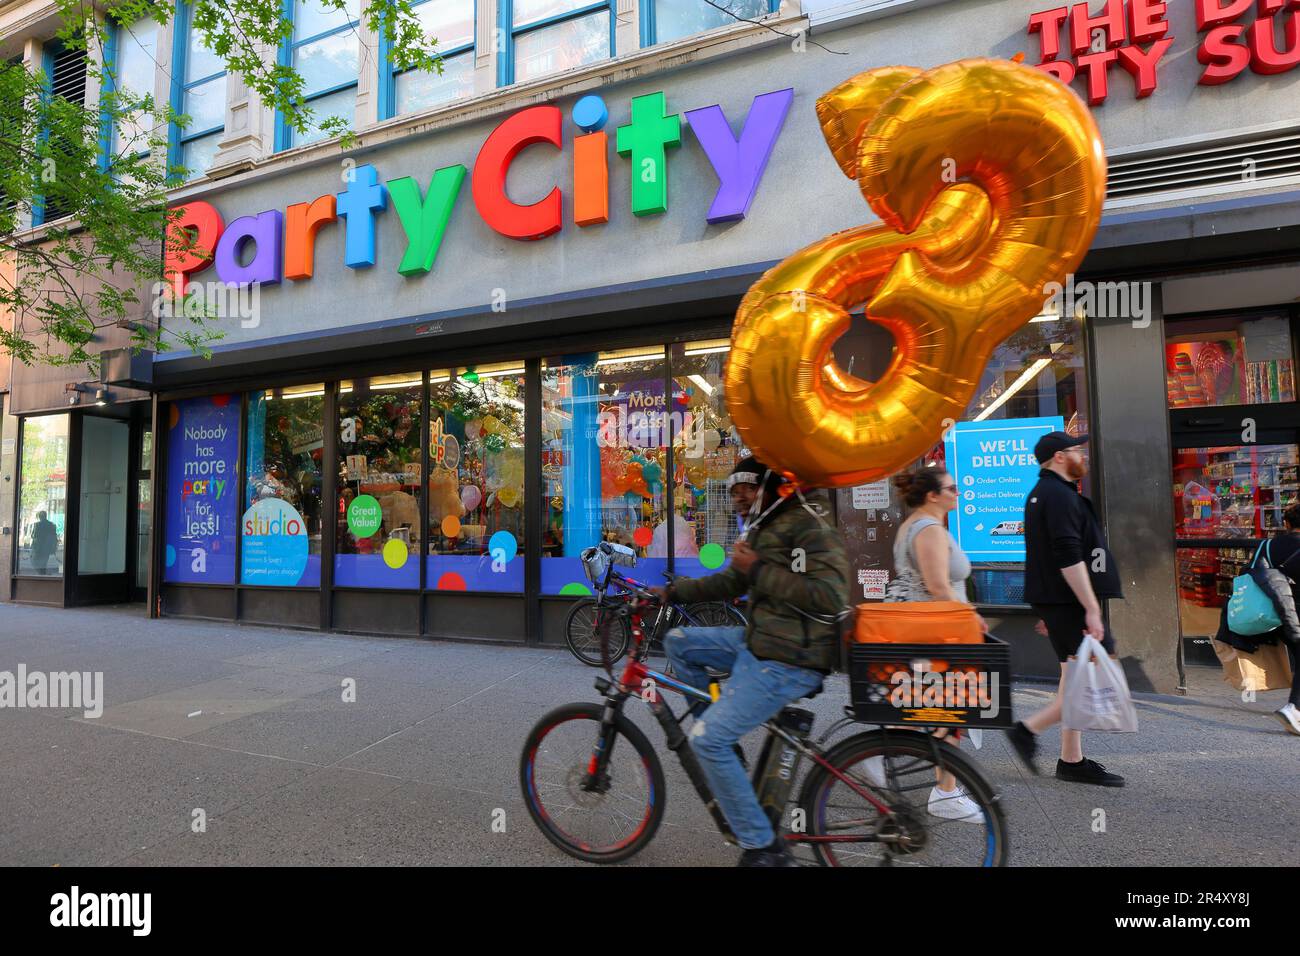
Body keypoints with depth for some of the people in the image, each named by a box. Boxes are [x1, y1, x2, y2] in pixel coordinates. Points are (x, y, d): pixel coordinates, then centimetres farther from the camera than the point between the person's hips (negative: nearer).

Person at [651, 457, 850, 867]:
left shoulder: (807, 526, -15)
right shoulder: (763, 531, 15)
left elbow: (830, 597, -25)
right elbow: (728, 583, 20)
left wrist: (759, 569, -22)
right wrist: (670, 591, 11)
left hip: (790, 661, -10)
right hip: (758, 643, 10)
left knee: (706, 739, -12)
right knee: (678, 641, 10)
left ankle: (763, 847, 3)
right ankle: (723, 748, 17)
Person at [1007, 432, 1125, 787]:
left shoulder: (1041, 493, 19)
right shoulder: (1060, 495, -15)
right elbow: (1070, 559, -22)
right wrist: (1091, 608, -21)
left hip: (1054, 600, 10)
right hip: (1069, 601, -10)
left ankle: (1072, 761, 19)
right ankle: (1029, 730, -3)